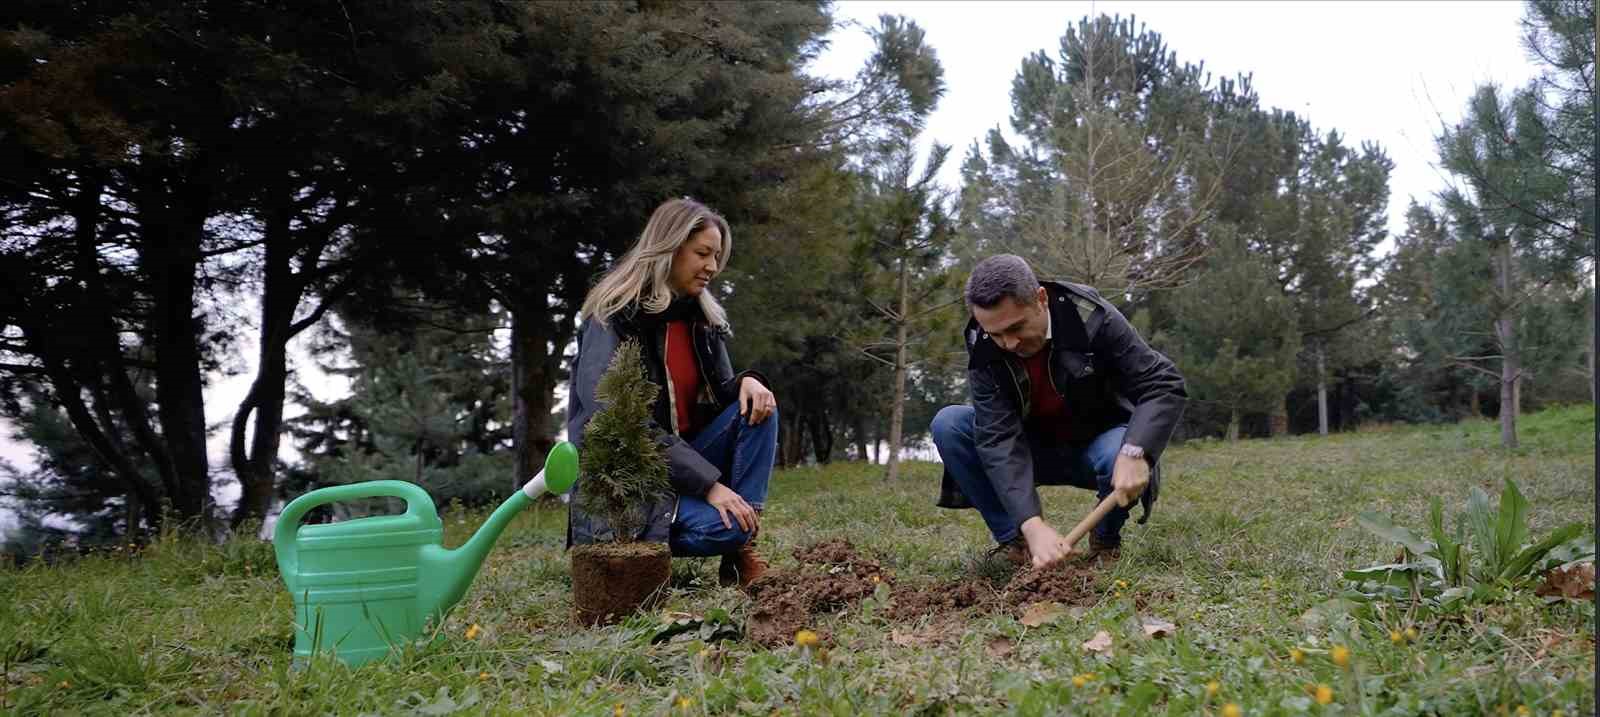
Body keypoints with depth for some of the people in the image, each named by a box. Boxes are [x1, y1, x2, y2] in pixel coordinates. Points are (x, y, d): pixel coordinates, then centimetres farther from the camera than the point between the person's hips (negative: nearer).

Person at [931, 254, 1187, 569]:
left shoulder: (1092, 318, -25)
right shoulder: (983, 351, -21)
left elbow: (1165, 384, -25)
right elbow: (998, 438, -29)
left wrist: (1134, 452, -42)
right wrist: (1032, 523, -42)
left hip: (1097, 445, -2)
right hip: (1036, 450, 2)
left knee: (1121, 452, -38)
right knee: (948, 424, -21)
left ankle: (1105, 539, -4)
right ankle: (1014, 540, -11)